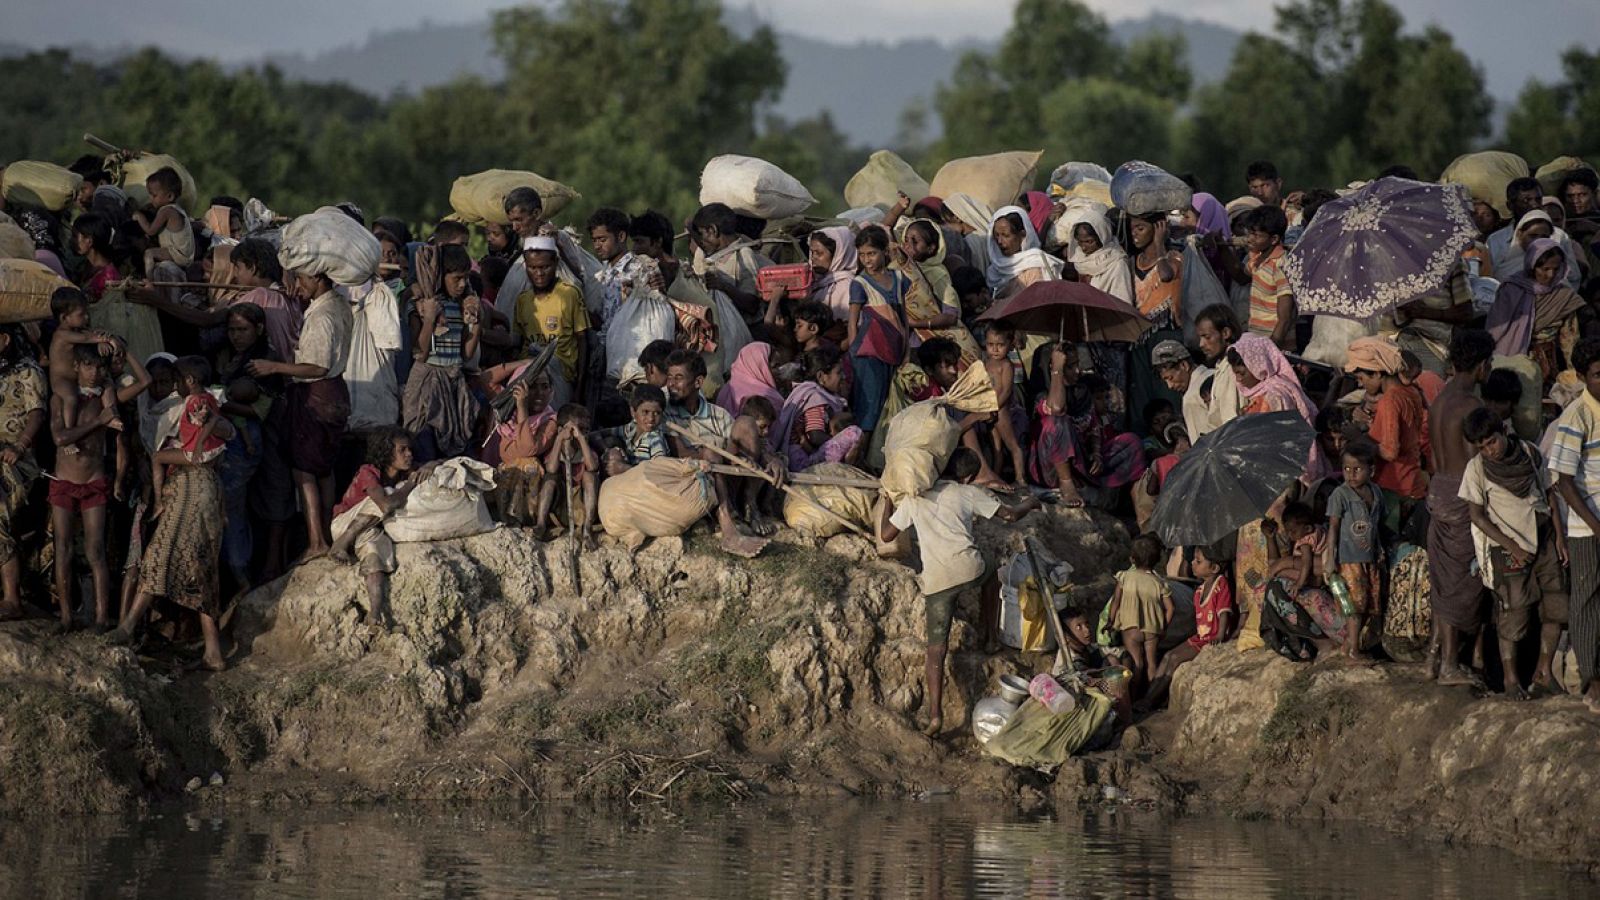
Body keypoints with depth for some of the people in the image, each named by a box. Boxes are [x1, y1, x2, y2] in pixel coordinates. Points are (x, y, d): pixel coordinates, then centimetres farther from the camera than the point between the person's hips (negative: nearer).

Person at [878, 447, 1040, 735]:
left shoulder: (914, 498, 17)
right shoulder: (968, 493, 13)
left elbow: (886, 535, 20)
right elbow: (1009, 515, 14)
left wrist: (888, 507, 38)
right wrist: (1029, 504, 35)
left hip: (936, 579, 1)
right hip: (968, 568, -1)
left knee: (936, 647, -1)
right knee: (991, 573, 37)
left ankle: (935, 715, -12)